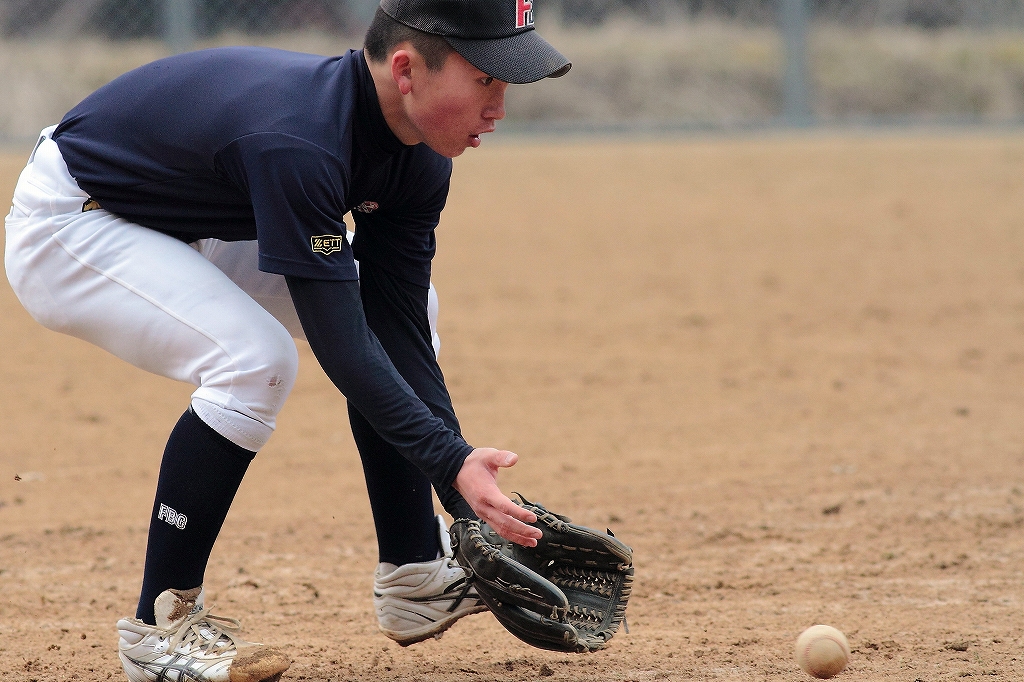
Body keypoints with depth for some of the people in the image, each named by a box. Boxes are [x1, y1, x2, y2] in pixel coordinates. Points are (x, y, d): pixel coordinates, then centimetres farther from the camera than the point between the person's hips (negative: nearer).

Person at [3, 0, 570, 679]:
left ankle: (414, 577, 13)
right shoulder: (297, 142, -37)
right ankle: (161, 625, -17)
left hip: (186, 235, 10)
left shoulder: (417, 158, -10)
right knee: (256, 361, -29)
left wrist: (471, 500, -14)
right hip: (62, 231, -9)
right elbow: (341, 345, -37)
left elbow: (401, 331, -8)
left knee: (403, 306, 6)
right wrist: (454, 463, -41)